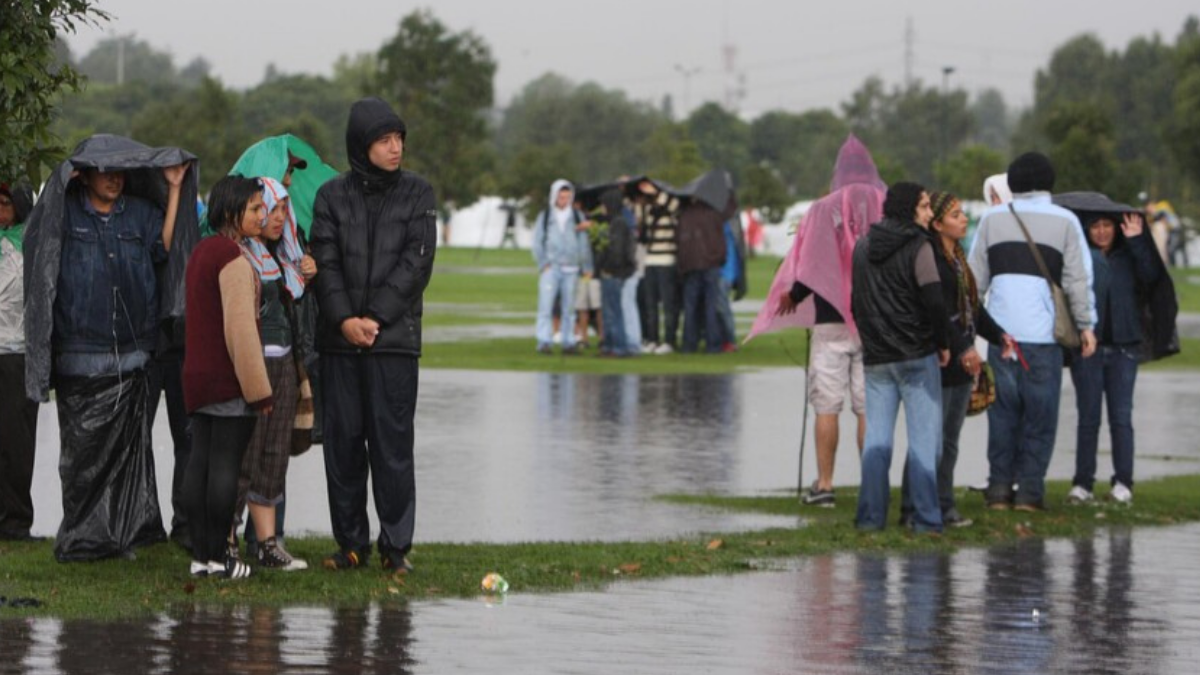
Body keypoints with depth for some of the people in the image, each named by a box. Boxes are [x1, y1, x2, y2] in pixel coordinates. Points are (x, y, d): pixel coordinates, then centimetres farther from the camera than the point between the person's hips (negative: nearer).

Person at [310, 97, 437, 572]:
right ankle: (350, 543, 13)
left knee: (393, 443, -4)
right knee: (343, 442, 4)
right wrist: (344, 318, -13)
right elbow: (325, 261, 1)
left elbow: (416, 262, -3)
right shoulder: (332, 195, 8)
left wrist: (376, 317, -11)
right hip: (339, 339, 2)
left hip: (395, 338, -2)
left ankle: (396, 545, 2)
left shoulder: (417, 193, 5)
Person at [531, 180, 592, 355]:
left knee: (569, 307, 3)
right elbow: (537, 242, 8)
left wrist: (587, 267, 2)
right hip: (550, 267, -2)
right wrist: (543, 263, -4)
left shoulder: (578, 217, 11)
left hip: (571, 268, 2)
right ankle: (545, 342, -14)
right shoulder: (545, 217, 9)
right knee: (546, 305, -11)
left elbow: (584, 243, 10)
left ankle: (568, 342, 7)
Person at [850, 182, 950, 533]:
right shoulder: (917, 247, -10)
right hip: (917, 357, -5)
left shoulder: (863, 247, 10)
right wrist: (943, 343, -3)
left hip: (876, 358, 5)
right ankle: (925, 517, -5)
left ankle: (871, 515, 7)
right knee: (924, 438, -2)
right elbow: (933, 300, -16)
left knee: (876, 438, 9)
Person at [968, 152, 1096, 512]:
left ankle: (999, 488, 7)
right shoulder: (1065, 221, 0)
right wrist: (1086, 324, 5)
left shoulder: (992, 219, 7)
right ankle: (1029, 490, 1)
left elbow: (976, 277, 10)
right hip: (1044, 333, -2)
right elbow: (1078, 279, -1)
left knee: (1003, 411, 9)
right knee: (1040, 414, 3)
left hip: (1002, 329, 2)